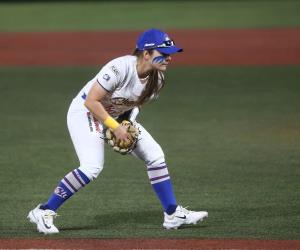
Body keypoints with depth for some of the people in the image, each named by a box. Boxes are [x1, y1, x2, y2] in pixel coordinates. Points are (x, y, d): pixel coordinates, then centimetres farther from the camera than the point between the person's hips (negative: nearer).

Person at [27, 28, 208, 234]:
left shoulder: (158, 78, -9)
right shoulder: (120, 68, -33)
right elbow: (91, 102, -29)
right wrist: (115, 127, -27)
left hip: (119, 116, 8)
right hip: (85, 112, -8)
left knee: (155, 155, 1)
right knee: (92, 167, -25)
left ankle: (172, 215, 11)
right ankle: (44, 212, -13)